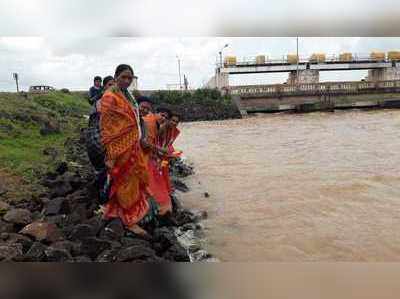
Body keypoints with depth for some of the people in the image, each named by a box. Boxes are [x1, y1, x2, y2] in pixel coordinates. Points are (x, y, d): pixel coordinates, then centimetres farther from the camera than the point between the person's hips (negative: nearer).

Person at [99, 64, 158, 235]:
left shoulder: (128, 95, 11)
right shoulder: (109, 97, -14)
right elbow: (106, 128, -17)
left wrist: (139, 142, 19)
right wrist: (110, 155, -19)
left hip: (133, 146, 9)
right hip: (120, 149, -9)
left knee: (134, 180, 18)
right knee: (126, 182, 2)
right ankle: (130, 220, 15)